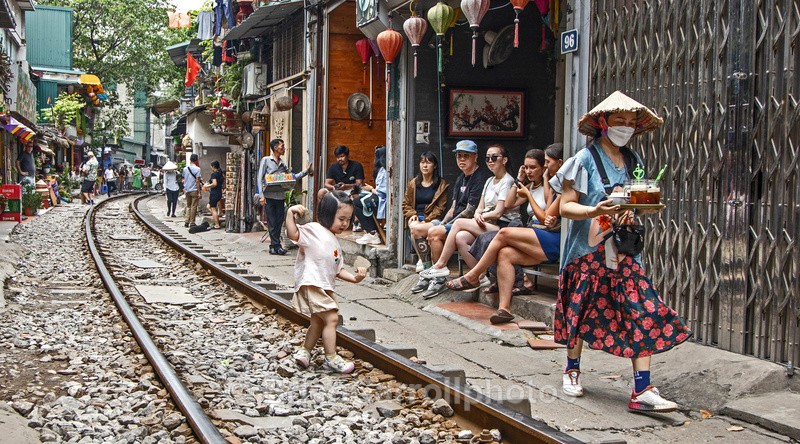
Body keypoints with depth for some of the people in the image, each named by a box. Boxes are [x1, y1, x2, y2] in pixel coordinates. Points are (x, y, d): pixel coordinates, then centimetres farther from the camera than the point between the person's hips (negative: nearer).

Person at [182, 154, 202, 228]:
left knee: (188, 206, 16)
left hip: (187, 190, 5)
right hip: (194, 190, -5)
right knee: (194, 207, 2)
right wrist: (199, 192, -11)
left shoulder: (185, 168, 5)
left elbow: (183, 179, 11)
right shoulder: (197, 169, -12)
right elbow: (197, 181, -14)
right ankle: (192, 223, 3)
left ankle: (186, 222, 8)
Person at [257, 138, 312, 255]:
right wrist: (261, 195, -12)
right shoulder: (266, 160, 1)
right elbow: (260, 179, -3)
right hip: (269, 196, -5)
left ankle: (274, 246, 10)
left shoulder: (282, 164, 16)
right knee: (272, 222, -3)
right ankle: (276, 245, 0)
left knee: (279, 221, 4)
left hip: (280, 197, 5)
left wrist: (306, 171, 9)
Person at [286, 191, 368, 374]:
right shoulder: (313, 230, -7)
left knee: (319, 322, 20)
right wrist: (290, 213, -31)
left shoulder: (334, 242, 19)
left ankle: (304, 351, 35)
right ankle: (331, 358, -5)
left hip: (325, 287, 10)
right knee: (331, 318, -12)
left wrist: (354, 277, 4)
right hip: (312, 284, -10)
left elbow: (338, 269, 18)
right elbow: (293, 234, -22)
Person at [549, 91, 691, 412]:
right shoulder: (585, 159, -7)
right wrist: (596, 210, -28)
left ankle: (642, 391, -8)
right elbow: (566, 206, -10)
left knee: (643, 312, -8)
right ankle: (572, 370, 34)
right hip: (588, 251, -4)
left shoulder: (633, 161, 11)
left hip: (624, 251, 4)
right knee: (582, 313, 8)